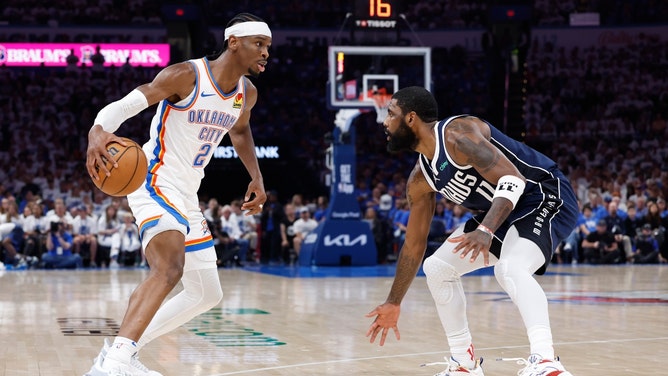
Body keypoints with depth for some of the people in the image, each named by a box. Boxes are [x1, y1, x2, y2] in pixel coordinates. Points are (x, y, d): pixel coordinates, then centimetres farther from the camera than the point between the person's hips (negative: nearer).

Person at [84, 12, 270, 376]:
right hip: (155, 183, -9)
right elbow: (123, 105, -23)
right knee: (169, 268, -34)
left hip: (187, 196, 9)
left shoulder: (247, 93, 7)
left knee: (206, 294, 12)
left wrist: (256, 178, 21)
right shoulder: (186, 75, -16)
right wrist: (98, 131, -43)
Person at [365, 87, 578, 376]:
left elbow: (512, 179, -32)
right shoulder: (420, 180, 4)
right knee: (436, 268, 9)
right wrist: (394, 303, 16)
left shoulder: (456, 134, -24)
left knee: (510, 269, -35)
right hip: (504, 210, 10)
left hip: (545, 196, -10)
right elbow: (414, 244, 13)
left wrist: (486, 230, -45)